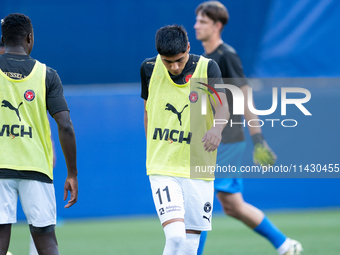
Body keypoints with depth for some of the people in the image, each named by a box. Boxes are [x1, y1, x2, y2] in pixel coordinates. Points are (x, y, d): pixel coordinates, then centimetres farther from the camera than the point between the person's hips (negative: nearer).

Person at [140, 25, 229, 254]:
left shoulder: (207, 68, -5)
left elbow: (222, 105, -20)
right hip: (162, 169, 0)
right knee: (175, 237, -20)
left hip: (198, 170, 0)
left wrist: (217, 127, -42)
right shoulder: (150, 69, 1)